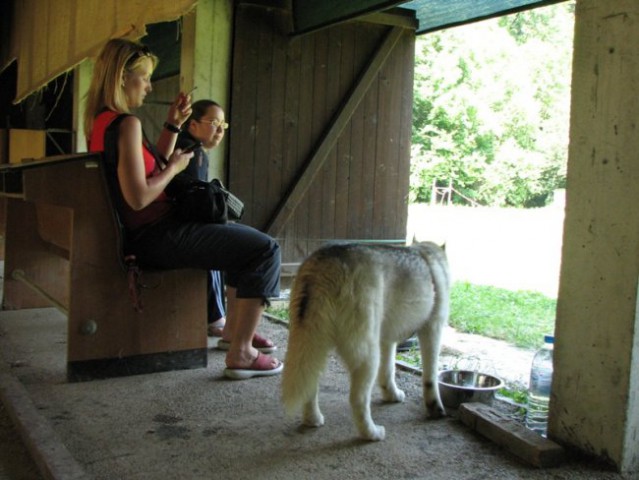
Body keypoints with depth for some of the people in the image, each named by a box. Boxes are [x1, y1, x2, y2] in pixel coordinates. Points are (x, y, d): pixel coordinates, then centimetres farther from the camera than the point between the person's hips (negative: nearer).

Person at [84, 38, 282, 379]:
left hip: (146, 233, 11)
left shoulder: (101, 120, 13)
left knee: (242, 236, 29)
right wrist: (175, 167, -10)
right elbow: (139, 197, -26)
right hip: (155, 236, -11)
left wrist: (173, 125, 12)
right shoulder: (126, 123, -18)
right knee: (265, 249, -13)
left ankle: (233, 327, 35)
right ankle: (240, 354, -10)